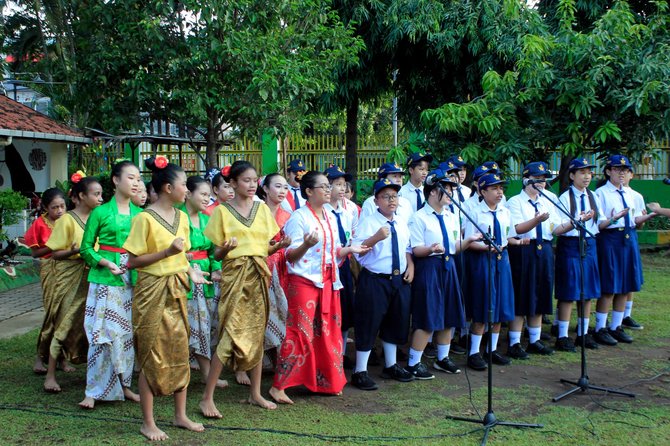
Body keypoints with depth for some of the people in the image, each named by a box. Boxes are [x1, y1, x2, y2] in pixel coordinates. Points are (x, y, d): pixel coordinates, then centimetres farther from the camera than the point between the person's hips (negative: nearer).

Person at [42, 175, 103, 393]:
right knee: (64, 325, -3)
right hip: (70, 280, -5)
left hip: (91, 278, 5)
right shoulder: (67, 220, -8)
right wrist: (75, 250, -25)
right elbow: (56, 253, -9)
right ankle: (50, 375, 4)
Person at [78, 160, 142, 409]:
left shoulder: (139, 214, 9)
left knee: (128, 333, 9)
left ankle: (124, 386, 21)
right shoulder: (100, 213, -3)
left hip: (132, 279, 4)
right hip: (105, 279, -4)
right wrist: (106, 263, -15)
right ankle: (95, 391, 3)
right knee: (103, 334, -5)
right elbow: (86, 248, -1)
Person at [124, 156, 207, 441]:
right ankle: (148, 423, 11)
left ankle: (180, 415, 22)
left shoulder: (181, 217, 8)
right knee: (152, 356, 0)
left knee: (180, 352, 10)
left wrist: (191, 271, 0)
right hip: (152, 293, -6)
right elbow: (132, 262, -13)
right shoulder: (145, 218, -13)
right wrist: (166, 252, -21)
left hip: (177, 292, 7)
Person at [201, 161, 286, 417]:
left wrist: (280, 246, -7)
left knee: (257, 333, 7)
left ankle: (255, 393, 17)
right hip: (235, 274, -4)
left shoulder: (263, 209, 11)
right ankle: (207, 397, -4)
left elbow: (266, 248, 13)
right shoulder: (222, 211, -1)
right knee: (230, 335, -10)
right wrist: (226, 249, -22)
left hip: (259, 274, 4)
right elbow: (217, 254, -1)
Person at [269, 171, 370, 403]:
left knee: (328, 334, 10)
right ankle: (278, 386, -2)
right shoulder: (299, 217, -8)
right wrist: (306, 245, -30)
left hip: (328, 282, 7)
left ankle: (325, 382, 22)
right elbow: (290, 255, -12)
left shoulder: (330, 218, 14)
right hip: (304, 282, -7)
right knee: (300, 334, -9)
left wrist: (350, 249, 4)